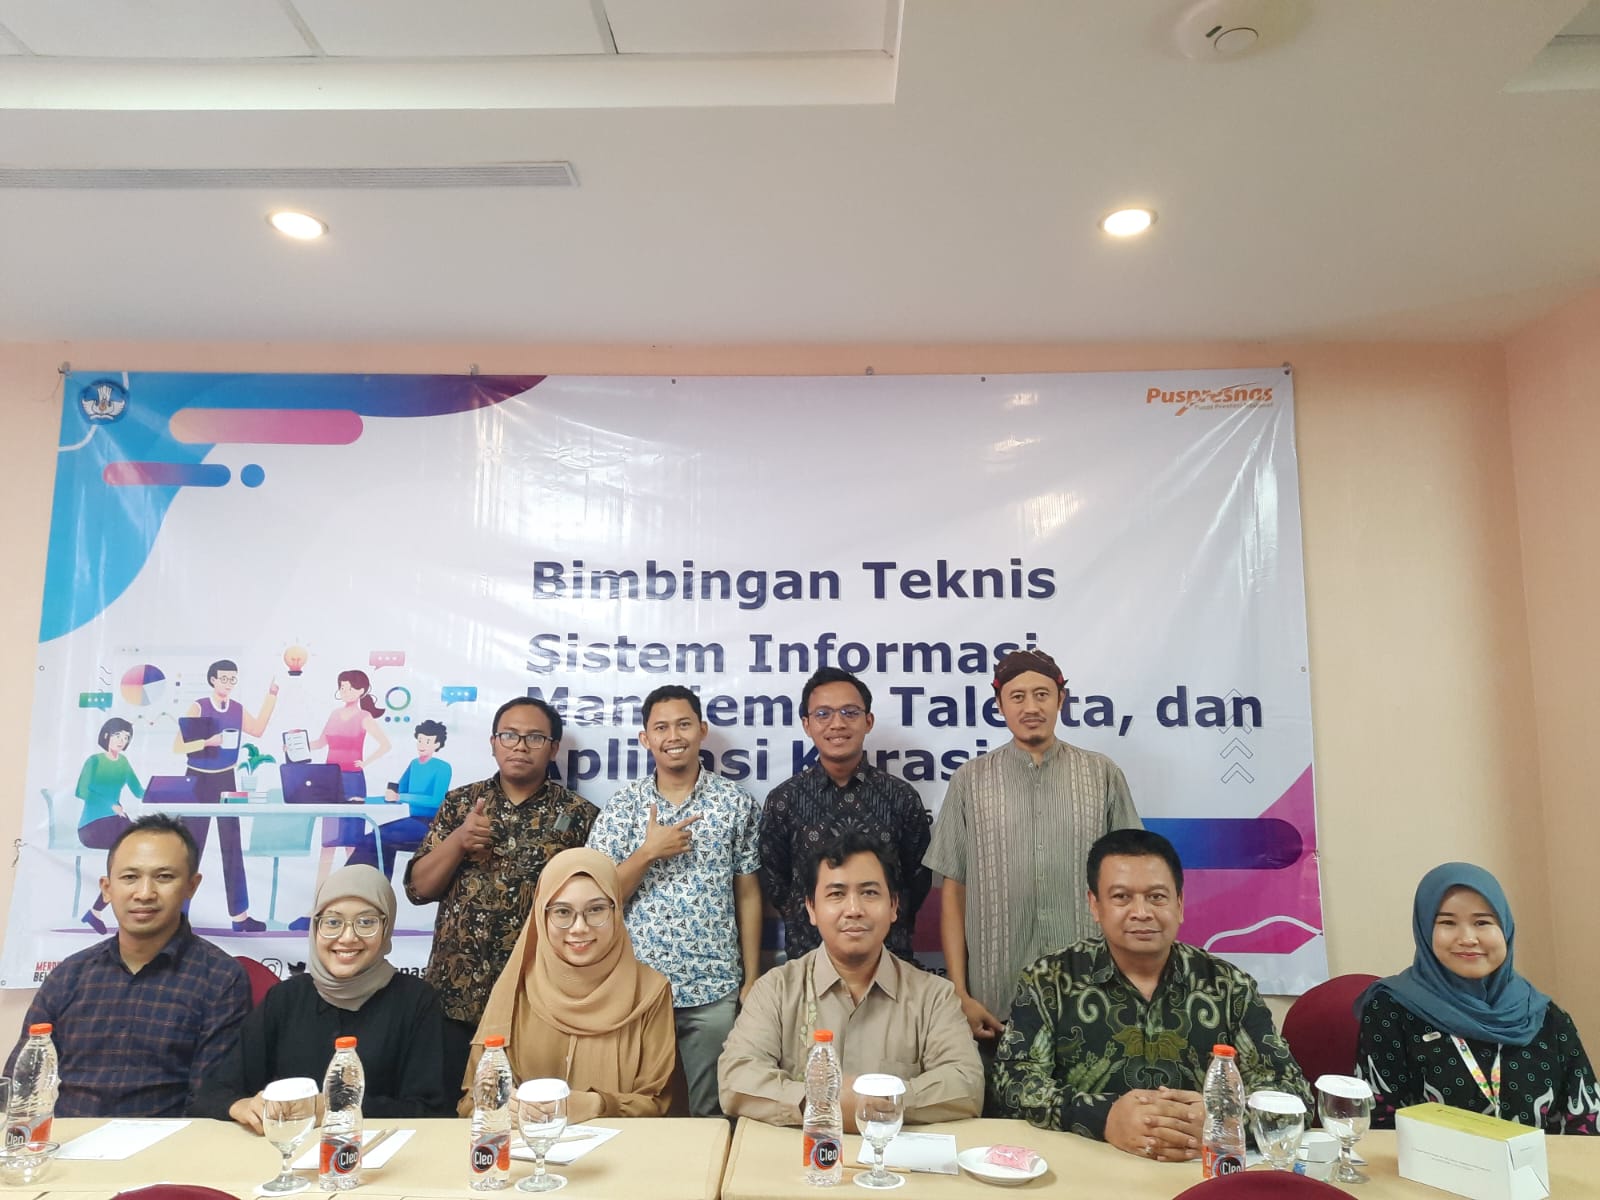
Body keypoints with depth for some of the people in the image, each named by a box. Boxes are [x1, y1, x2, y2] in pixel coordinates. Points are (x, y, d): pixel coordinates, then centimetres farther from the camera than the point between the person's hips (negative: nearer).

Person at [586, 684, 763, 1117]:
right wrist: (648, 852, -15)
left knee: (709, 1112, 10)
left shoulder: (737, 804, 0)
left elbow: (748, 895, 4)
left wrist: (752, 979, 2)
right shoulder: (621, 807, 1)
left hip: (715, 989, 0)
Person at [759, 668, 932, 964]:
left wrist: (892, 925, -2)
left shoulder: (902, 797, -5)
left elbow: (919, 876, 3)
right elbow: (772, 879, 1)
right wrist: (808, 924, -2)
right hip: (808, 958, 0)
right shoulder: (783, 800, -7)